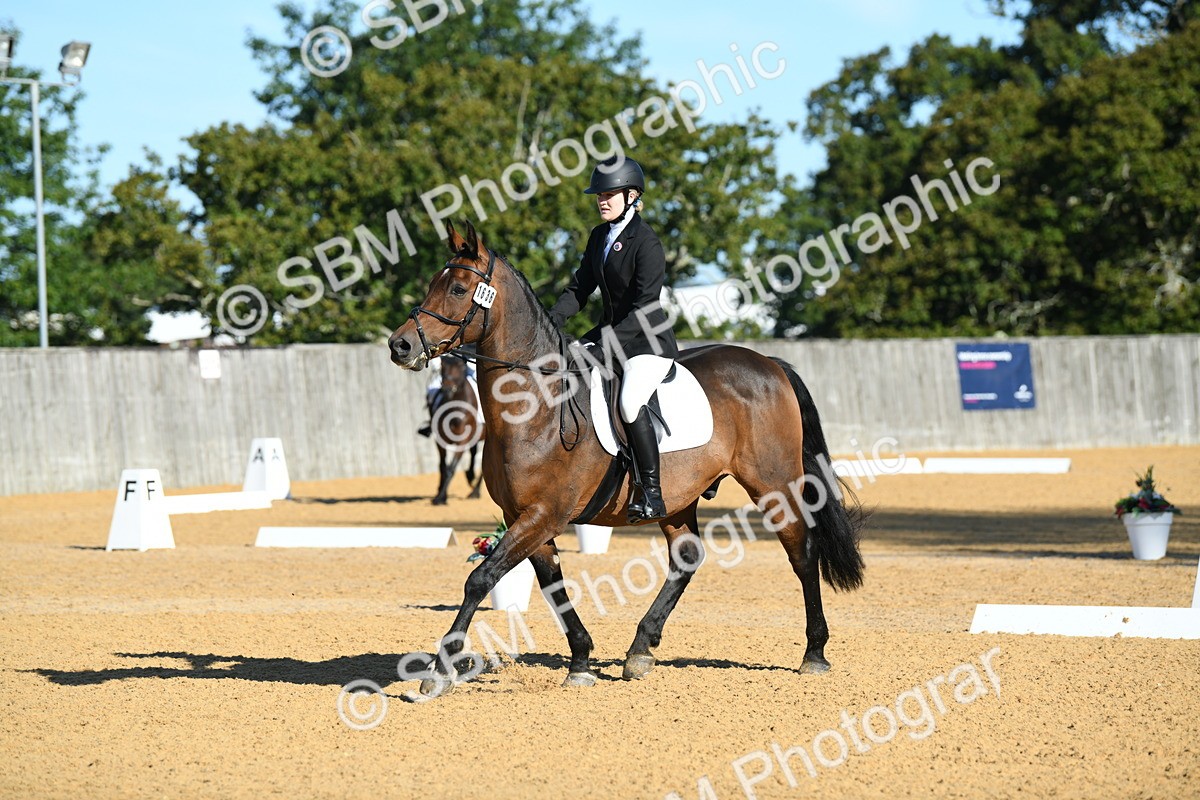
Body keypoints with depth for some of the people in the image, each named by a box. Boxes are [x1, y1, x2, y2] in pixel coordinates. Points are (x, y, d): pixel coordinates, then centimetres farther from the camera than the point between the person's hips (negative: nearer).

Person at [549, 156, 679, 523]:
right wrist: (550, 323, -5)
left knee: (630, 402, -31)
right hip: (612, 337, 9)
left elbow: (643, 310, -22)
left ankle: (651, 494, -23)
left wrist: (599, 342, -27)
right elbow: (580, 288, 11)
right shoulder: (599, 237, 8)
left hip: (649, 341, -9)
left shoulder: (647, 244, -17)